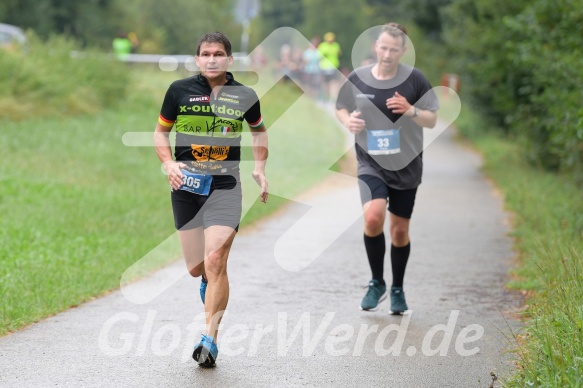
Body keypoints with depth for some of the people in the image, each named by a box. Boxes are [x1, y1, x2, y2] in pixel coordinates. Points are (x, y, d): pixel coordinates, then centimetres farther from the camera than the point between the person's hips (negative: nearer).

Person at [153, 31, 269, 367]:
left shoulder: (245, 96, 2)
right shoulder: (179, 90, 0)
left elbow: (259, 130, 22)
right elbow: (161, 131, 12)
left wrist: (260, 168, 9)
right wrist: (169, 163, -6)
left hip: (225, 184, -1)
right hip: (186, 184, 1)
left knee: (215, 262, -15)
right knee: (197, 268, 3)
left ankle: (210, 339, -8)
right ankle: (210, 283, 42)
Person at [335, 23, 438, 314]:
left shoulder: (415, 79, -6)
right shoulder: (357, 79, -3)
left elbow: (432, 120, -1)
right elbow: (341, 108, 14)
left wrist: (411, 110, -21)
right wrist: (348, 121, -9)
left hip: (406, 166, 0)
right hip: (371, 163, 0)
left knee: (400, 230, 8)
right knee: (373, 217, -23)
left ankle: (397, 290, 29)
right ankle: (377, 283, -2)